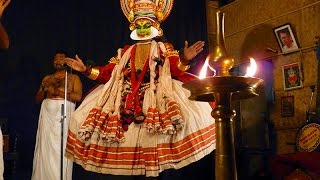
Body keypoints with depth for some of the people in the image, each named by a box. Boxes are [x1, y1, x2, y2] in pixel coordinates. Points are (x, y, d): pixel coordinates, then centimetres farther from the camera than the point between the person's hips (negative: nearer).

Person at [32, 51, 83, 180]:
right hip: (47, 115, 3)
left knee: (61, 150, -9)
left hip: (64, 115, -3)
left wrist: (59, 91, -8)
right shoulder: (47, 78, 20)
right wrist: (44, 88, -2)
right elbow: (38, 99, 17)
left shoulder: (74, 78, 10)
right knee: (45, 149, -4)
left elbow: (78, 97, -5)